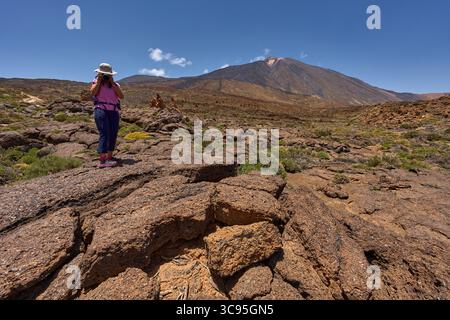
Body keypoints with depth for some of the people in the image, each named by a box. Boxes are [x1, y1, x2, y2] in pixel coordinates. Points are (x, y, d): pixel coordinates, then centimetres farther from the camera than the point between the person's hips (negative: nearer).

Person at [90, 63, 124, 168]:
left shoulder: (115, 84, 17)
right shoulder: (96, 82, 12)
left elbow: (121, 96, -1)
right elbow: (92, 93, -7)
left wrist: (112, 83, -2)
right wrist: (98, 81, -3)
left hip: (114, 112, 4)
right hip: (101, 110, -4)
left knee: (113, 135, 1)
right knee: (105, 134, -17)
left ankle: (109, 157, 11)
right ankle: (102, 160, -19)